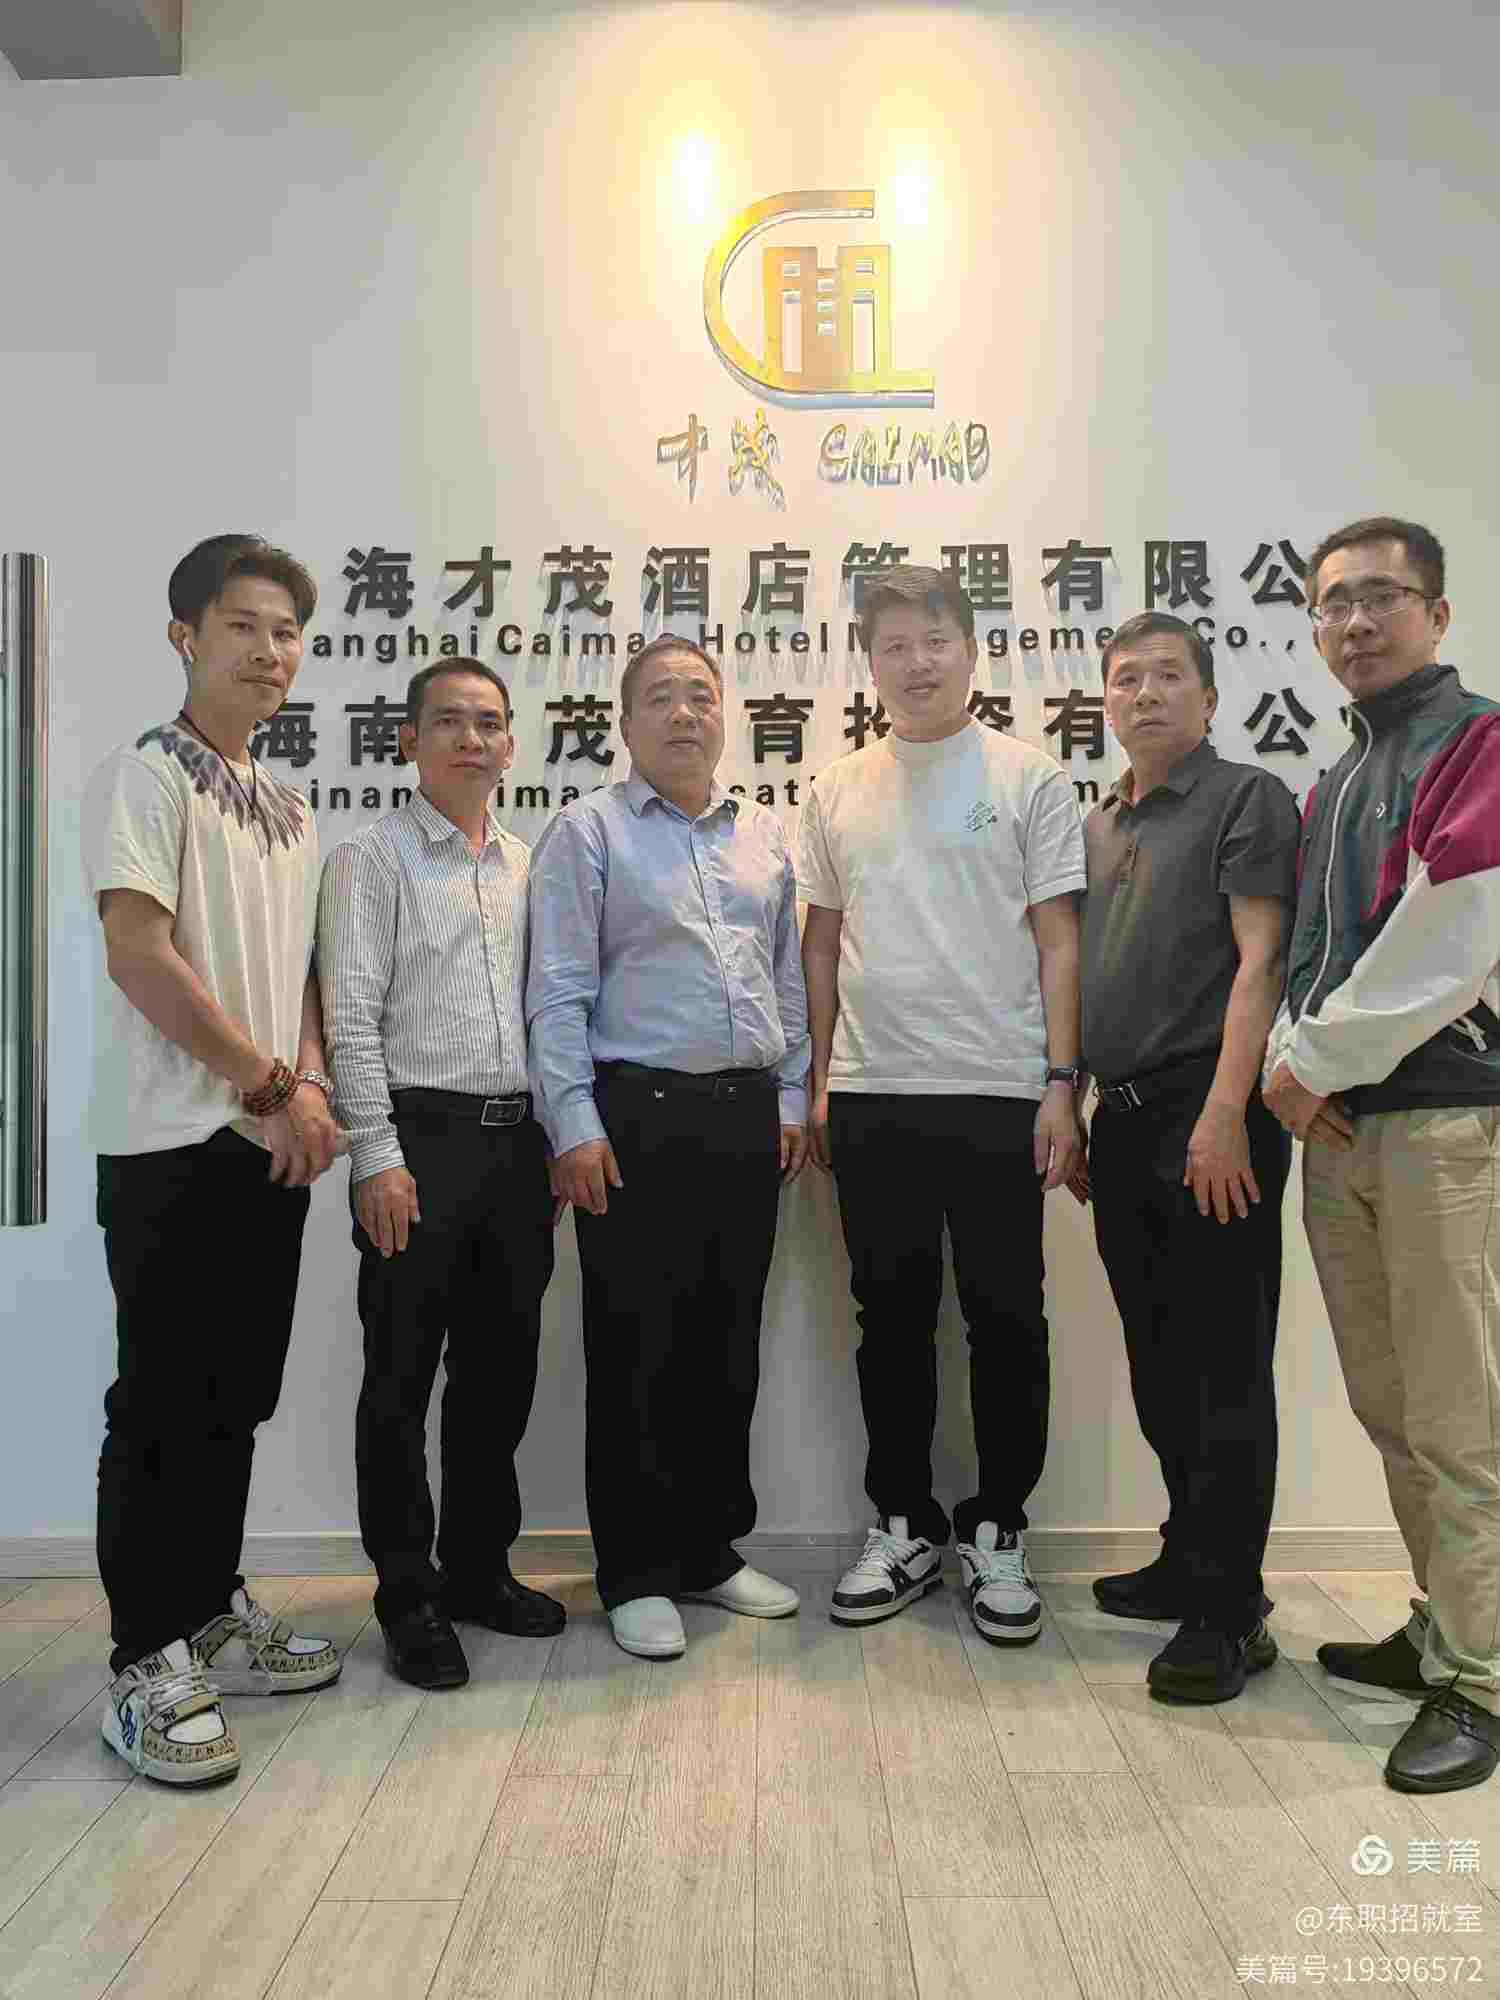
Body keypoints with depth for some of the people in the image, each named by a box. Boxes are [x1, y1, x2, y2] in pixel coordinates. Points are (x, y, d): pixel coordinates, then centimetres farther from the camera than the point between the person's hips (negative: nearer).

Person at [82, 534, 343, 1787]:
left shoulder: (291, 810, 16)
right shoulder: (145, 779, -6)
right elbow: (139, 954, -16)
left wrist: (309, 1087, 0)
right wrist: (270, 1086, -13)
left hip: (273, 1147, 7)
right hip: (174, 1145, -7)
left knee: (236, 1398, 14)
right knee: (162, 1403, 0)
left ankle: (213, 1616, 28)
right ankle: (150, 1670, 12)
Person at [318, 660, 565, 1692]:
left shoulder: (527, 863, 15)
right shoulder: (372, 858, -1)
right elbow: (351, 1017, -7)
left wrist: (556, 1143, 11)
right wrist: (378, 1154, -13)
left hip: (518, 1141, 5)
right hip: (421, 1136, -5)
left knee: (502, 1367, 12)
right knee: (403, 1376, 2)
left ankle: (479, 1566, 27)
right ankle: (409, 1595, 16)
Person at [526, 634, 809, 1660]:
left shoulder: (763, 834, 14)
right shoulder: (588, 831, 0)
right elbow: (559, 991, -6)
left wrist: (791, 1097, 11)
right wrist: (576, 1124, -12)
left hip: (748, 1114, 5)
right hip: (639, 1116, -5)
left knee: (729, 1346, 12)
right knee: (637, 1351, 2)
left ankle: (711, 1548, 28)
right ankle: (637, 1574, 16)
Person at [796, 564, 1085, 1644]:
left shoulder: (1028, 778, 2)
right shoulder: (838, 790, 11)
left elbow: (1059, 941, -1)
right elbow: (823, 942, 13)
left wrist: (1061, 1083, -7)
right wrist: (818, 1081, 8)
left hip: (999, 1094, -3)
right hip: (872, 1096, 3)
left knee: (1006, 1319, 5)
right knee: (893, 1318, 11)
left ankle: (997, 1533, 22)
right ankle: (904, 1525, 26)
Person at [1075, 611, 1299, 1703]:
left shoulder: (1247, 797, -1)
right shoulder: (1097, 825, 19)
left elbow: (1260, 957, -11)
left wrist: (1225, 1112, -19)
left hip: (1210, 1118, -7)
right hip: (1124, 1120, 7)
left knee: (1224, 1366, -2)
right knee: (1160, 1364, 14)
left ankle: (1226, 1611, 6)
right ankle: (1190, 1560, 28)